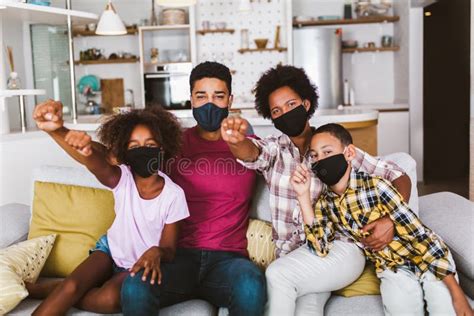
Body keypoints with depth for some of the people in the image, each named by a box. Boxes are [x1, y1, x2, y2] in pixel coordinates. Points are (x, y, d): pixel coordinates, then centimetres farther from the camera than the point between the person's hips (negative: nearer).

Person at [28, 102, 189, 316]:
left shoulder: (173, 194, -20)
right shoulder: (122, 179, -20)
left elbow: (169, 250, -13)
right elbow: (93, 159, -43)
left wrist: (156, 253, -39)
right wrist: (56, 130, -64)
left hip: (143, 262, -1)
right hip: (111, 251, 2)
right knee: (71, 285, -27)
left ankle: (37, 290, -8)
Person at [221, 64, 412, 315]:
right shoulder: (274, 149, 8)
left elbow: (398, 177, 7)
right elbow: (252, 153, -16)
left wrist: (391, 220, -13)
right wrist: (236, 141, -41)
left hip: (339, 249, -1)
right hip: (293, 256, 1)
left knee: (277, 274, -28)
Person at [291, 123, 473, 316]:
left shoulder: (375, 186, -20)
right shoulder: (324, 203, -5)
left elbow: (420, 234, -19)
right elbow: (320, 249, -18)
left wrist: (457, 294, -21)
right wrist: (303, 196, -22)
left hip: (430, 261, -3)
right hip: (392, 269, 3)